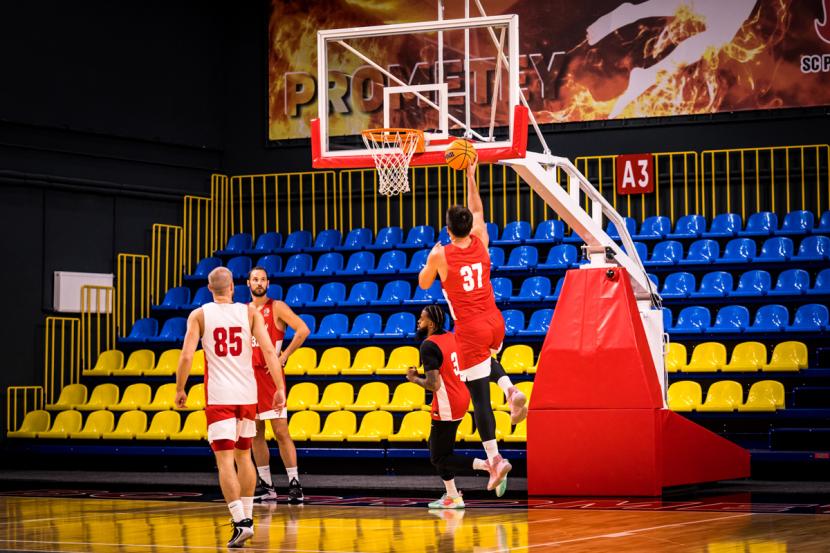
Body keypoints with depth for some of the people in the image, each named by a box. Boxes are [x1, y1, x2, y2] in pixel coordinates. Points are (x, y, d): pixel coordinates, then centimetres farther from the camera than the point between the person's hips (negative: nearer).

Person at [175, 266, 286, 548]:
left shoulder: (199, 315, -1)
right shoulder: (250, 312, 3)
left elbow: (186, 357, -7)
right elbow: (269, 350, -6)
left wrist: (180, 390, 6)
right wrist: (280, 388, -3)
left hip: (218, 396, -3)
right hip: (247, 393, 3)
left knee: (225, 459, -6)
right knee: (243, 455, 19)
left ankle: (240, 522, -19)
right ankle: (247, 517, 25)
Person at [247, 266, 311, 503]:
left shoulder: (276, 307, -3)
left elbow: (303, 330, -13)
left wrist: (284, 356, -14)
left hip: (270, 375, -6)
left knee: (280, 430, -10)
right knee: (256, 433, 8)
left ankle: (294, 483, -8)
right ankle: (266, 486, 14)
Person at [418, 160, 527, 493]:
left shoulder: (440, 255, -10)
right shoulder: (480, 242, 0)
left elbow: (423, 283, 9)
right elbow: (478, 211, 20)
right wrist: (470, 176, 25)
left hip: (470, 329, -5)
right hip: (495, 323, 5)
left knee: (480, 397, -2)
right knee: (486, 357, 38)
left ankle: (494, 458, -7)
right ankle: (511, 391, 9)